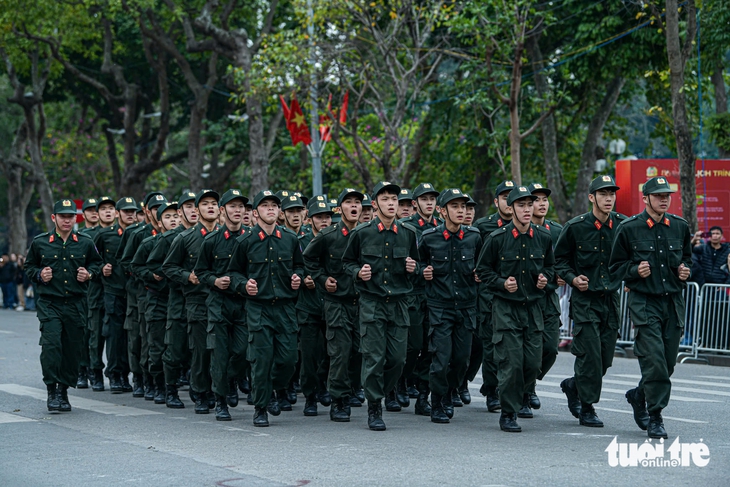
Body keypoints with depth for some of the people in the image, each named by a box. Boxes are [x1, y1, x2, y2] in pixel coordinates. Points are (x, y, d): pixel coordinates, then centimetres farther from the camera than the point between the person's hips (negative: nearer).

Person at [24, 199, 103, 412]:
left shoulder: (85, 243, 7)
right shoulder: (39, 243, 3)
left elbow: (96, 263, 21)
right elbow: (29, 266, 14)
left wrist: (90, 273, 1)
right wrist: (39, 274, -6)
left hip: (76, 304, 2)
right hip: (49, 304, -2)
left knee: (72, 349, 4)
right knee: (51, 345, -17)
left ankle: (64, 391, 18)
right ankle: (52, 391, -8)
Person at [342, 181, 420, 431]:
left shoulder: (408, 234, 8)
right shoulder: (361, 233, 0)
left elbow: (415, 265, 20)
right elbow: (347, 261, 10)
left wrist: (413, 268, -2)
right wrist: (358, 272, -9)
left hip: (399, 303, 3)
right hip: (371, 303, -3)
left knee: (397, 359, 0)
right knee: (374, 358, -6)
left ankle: (378, 394, 25)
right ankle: (374, 410, 3)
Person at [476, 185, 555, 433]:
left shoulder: (543, 237, 4)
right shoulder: (497, 238, -6)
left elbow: (550, 266, 20)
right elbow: (482, 269, 3)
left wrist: (546, 278, 0)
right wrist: (502, 283, -12)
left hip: (533, 307, 4)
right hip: (506, 308, -4)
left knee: (533, 364, 1)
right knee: (511, 363, -8)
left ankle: (512, 396, 29)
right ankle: (508, 415, 6)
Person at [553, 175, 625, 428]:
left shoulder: (623, 225, 1)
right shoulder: (575, 227, -7)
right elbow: (559, 259, 5)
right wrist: (573, 278, -10)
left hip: (611, 298, 4)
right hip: (584, 299, -4)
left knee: (605, 357, 6)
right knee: (590, 353, -9)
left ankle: (573, 385, 32)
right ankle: (587, 409, 3)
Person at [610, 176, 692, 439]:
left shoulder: (680, 226, 9)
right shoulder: (628, 228, -3)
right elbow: (615, 267, 4)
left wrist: (685, 270, 3)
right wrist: (635, 270, -14)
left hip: (674, 301, 5)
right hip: (644, 302, -4)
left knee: (668, 362, 7)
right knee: (654, 361, -13)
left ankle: (638, 396, 33)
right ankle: (655, 417, -2)